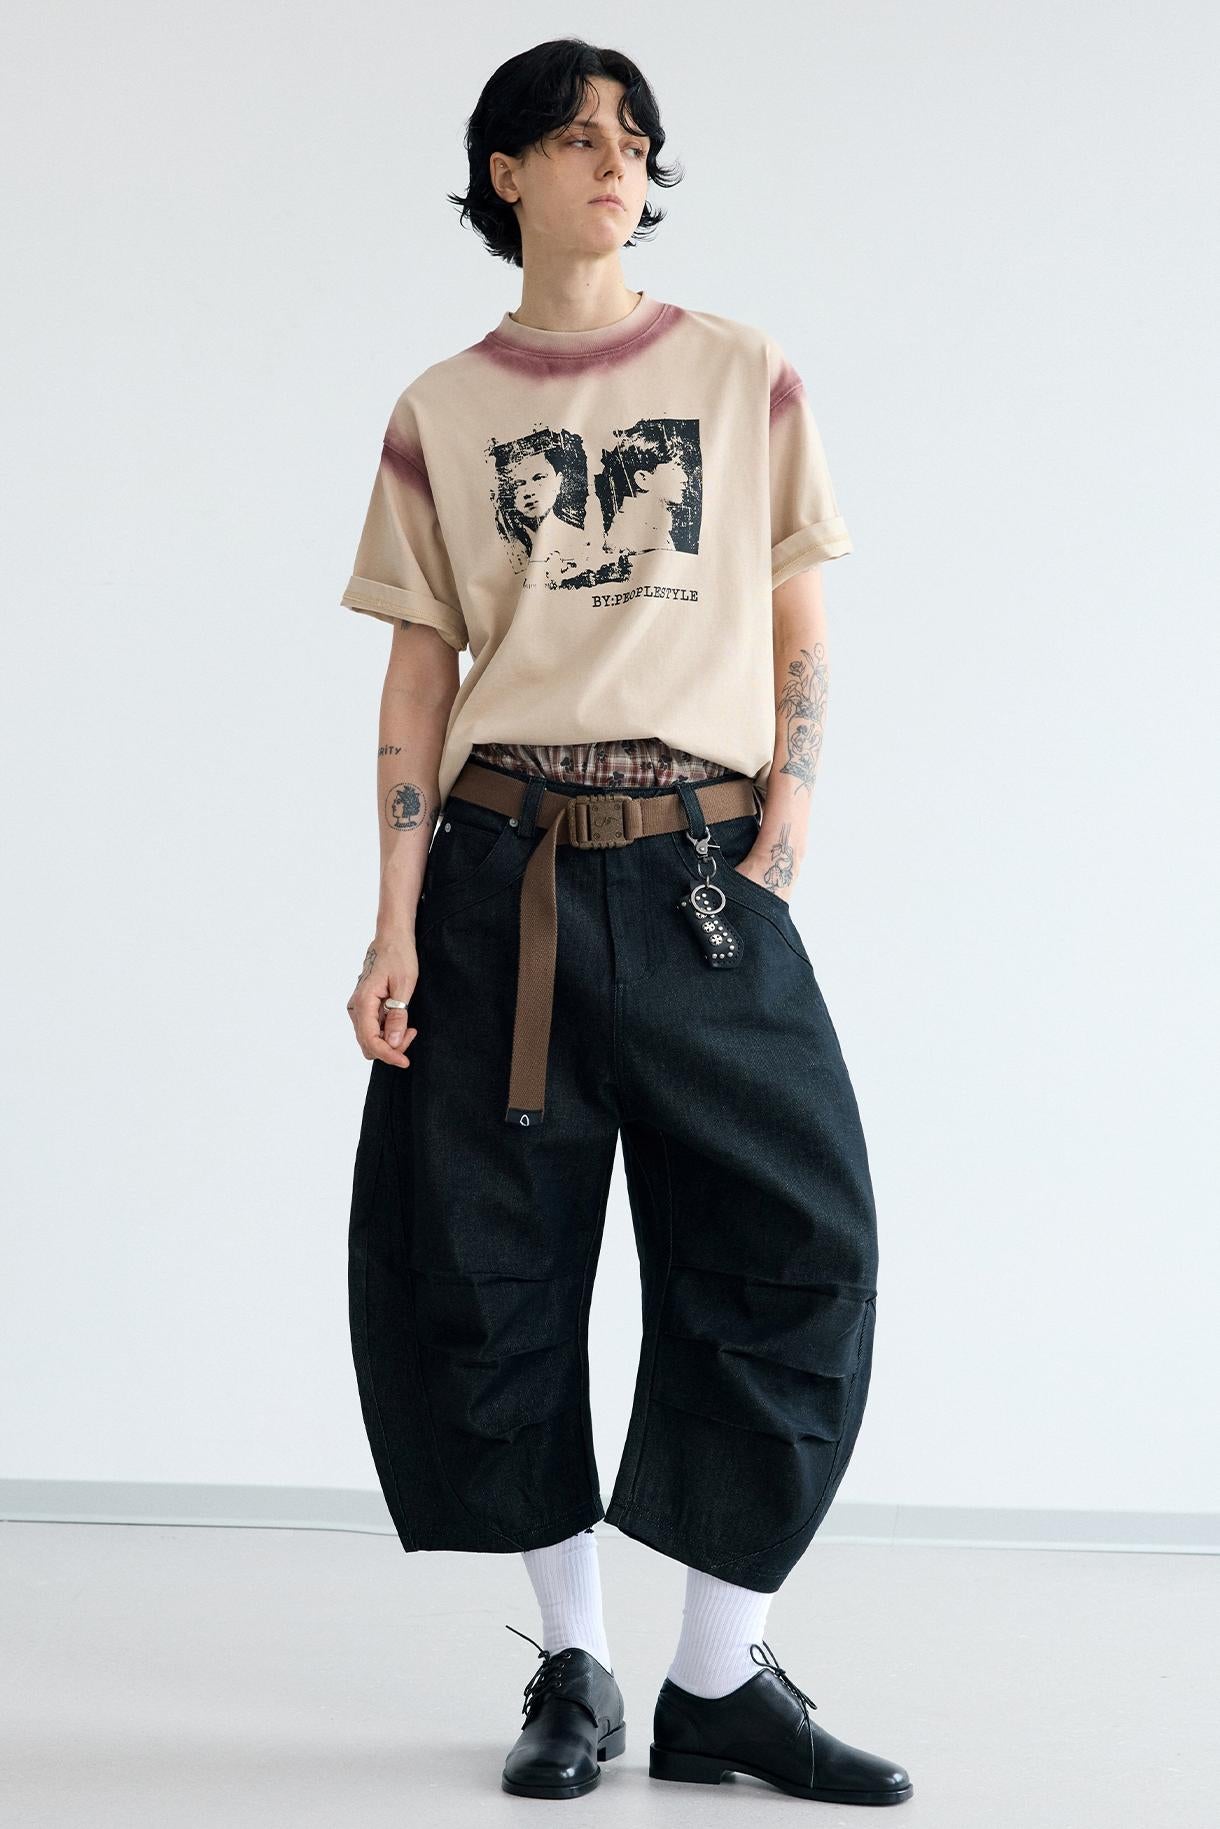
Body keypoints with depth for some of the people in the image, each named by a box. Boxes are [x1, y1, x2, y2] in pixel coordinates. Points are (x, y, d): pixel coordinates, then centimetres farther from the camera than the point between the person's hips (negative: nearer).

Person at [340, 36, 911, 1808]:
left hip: (701, 871, 0)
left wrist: (779, 852, -4)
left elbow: (800, 636, 9)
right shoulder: (440, 414, 9)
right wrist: (395, 927, -1)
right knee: (492, 1269, 1)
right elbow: (419, 676, 6)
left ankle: (723, 1679, 5)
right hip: (503, 879, 1)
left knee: (786, 1249, -6)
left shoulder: (744, 376, 8)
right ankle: (573, 1666, 16)